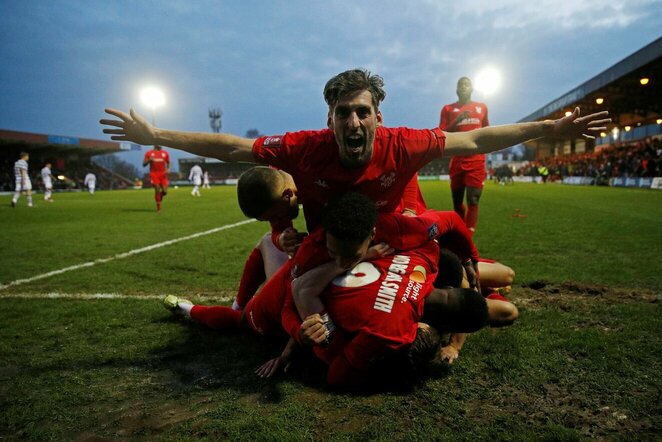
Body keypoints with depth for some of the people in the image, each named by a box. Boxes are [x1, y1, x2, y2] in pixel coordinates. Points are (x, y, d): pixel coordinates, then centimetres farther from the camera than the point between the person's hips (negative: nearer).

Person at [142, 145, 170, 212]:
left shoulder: (165, 153, 8)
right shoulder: (149, 153, 3)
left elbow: (168, 163, 17)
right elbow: (144, 164, 4)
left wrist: (168, 169, -4)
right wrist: (149, 160, -16)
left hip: (163, 174, 2)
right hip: (154, 174, -2)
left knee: (165, 191, -8)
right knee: (157, 190, -7)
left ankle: (160, 196, 29)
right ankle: (158, 207, 6)